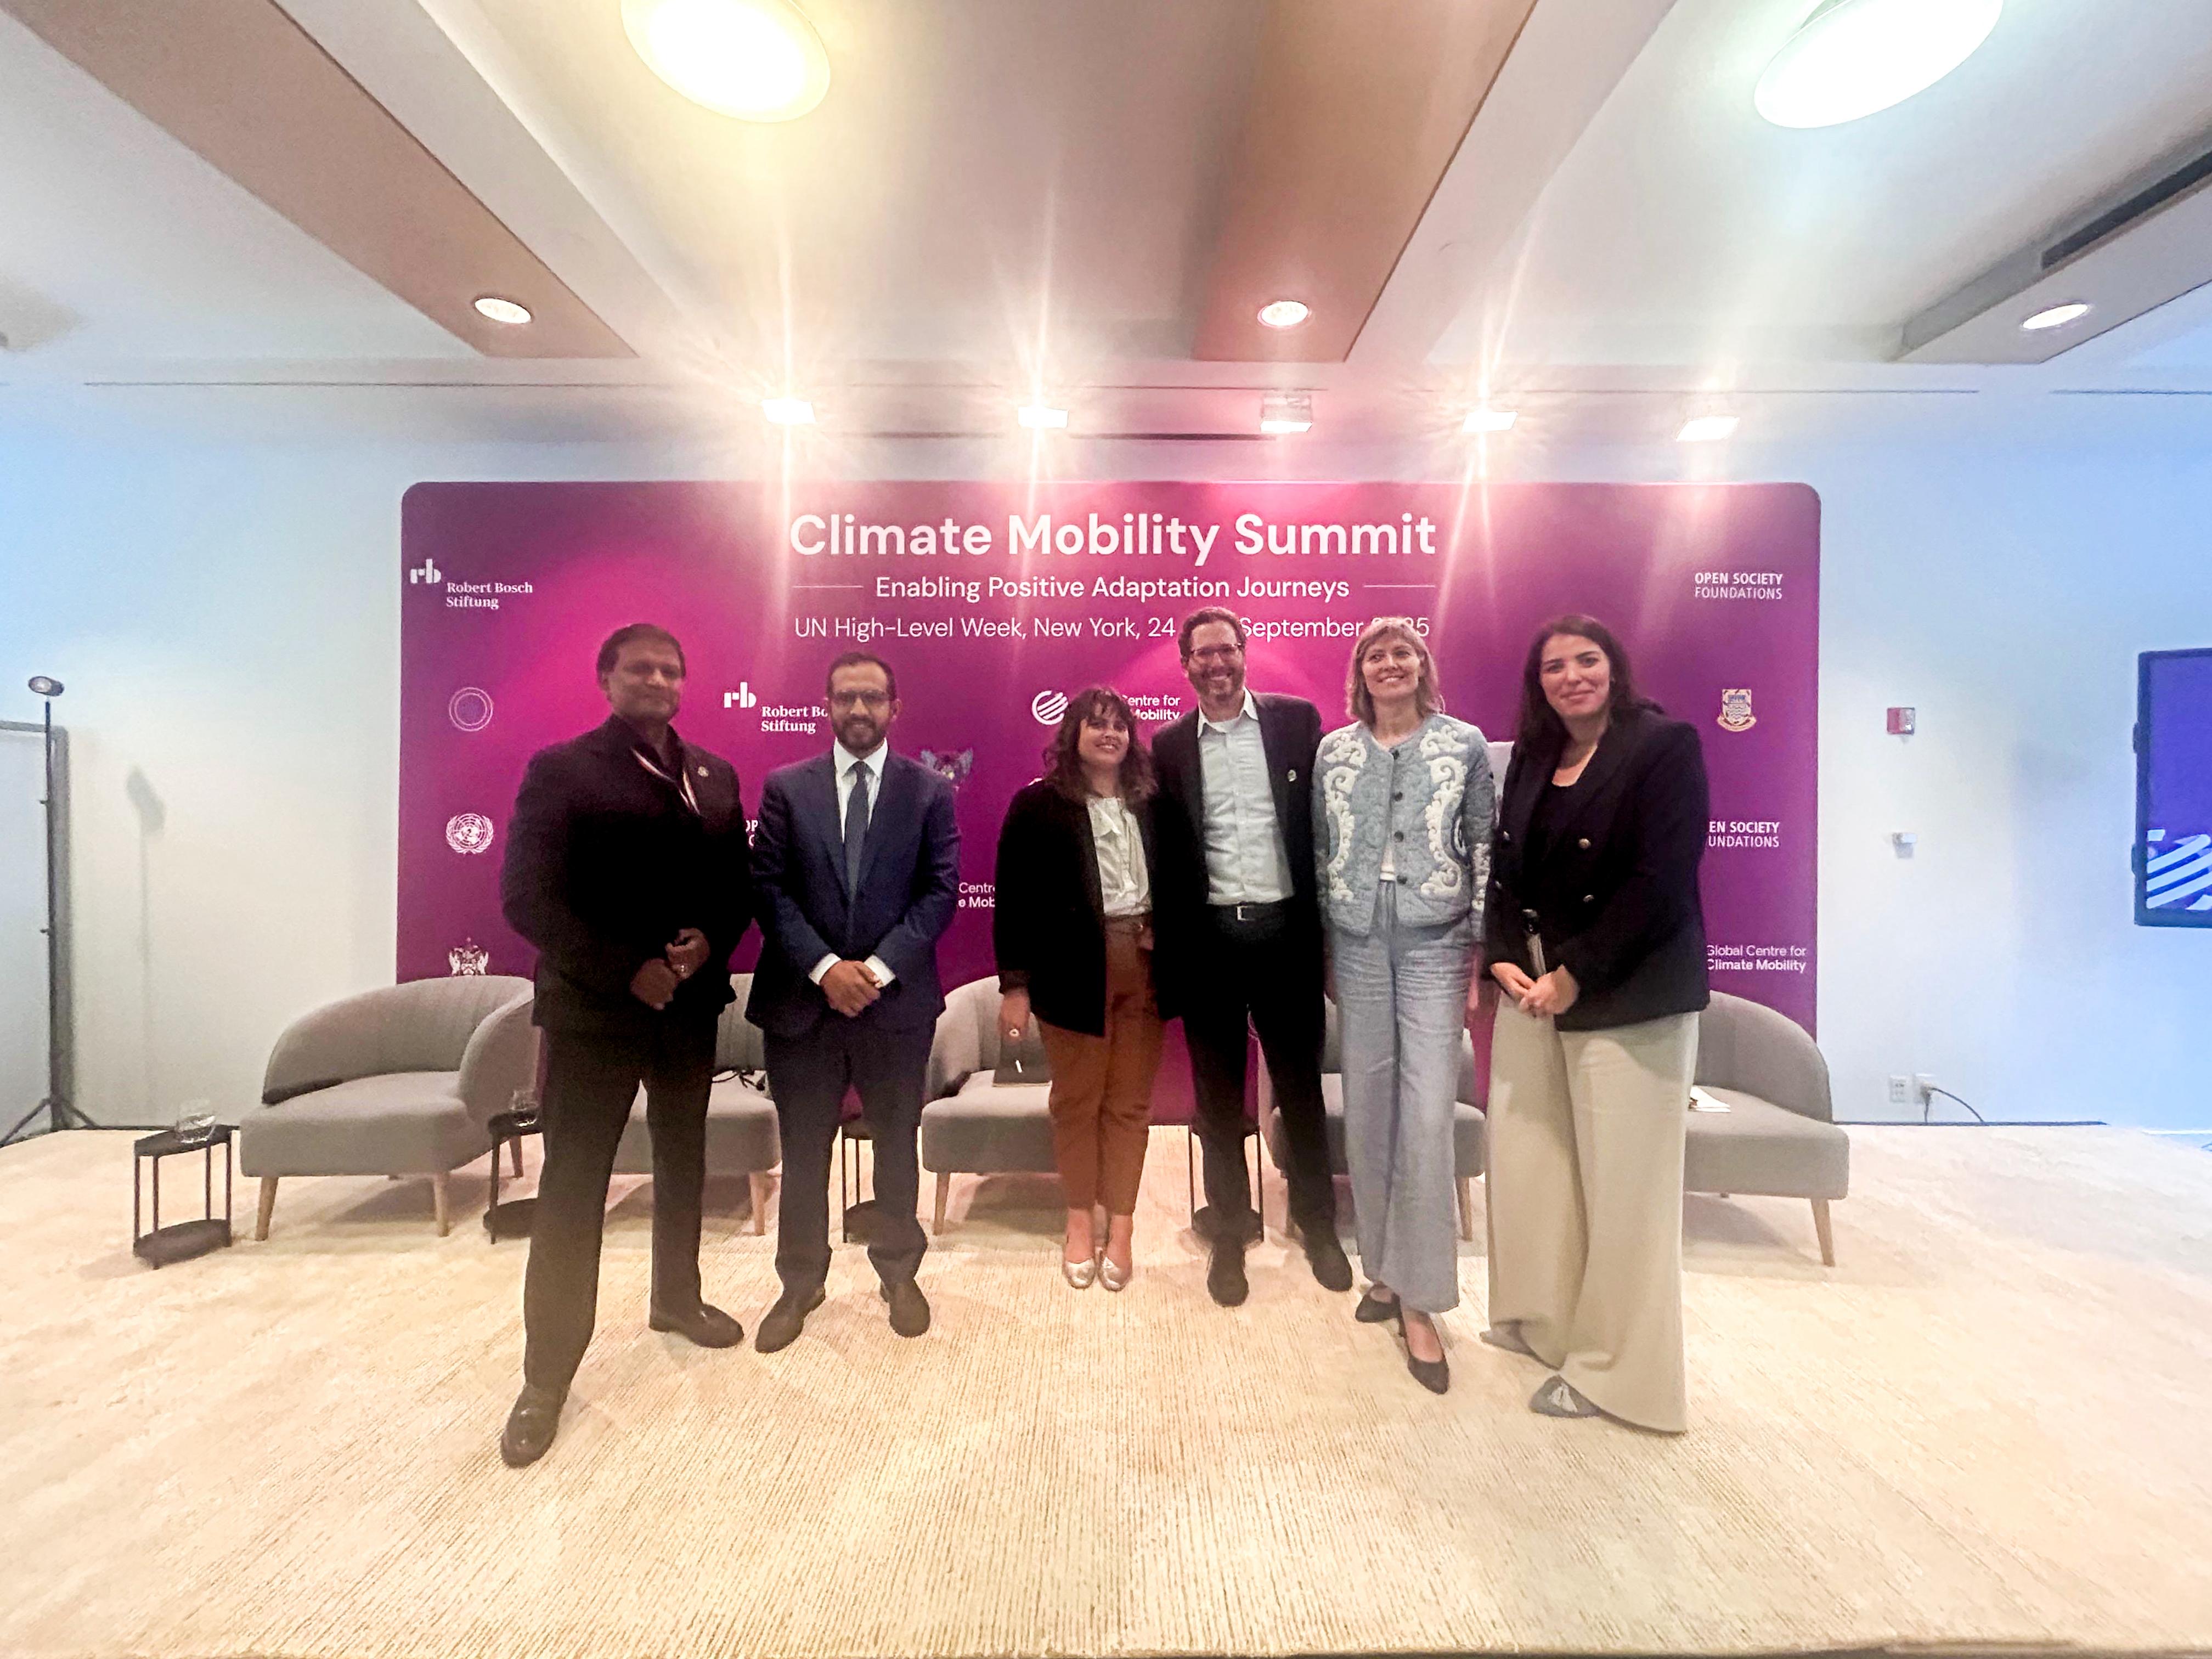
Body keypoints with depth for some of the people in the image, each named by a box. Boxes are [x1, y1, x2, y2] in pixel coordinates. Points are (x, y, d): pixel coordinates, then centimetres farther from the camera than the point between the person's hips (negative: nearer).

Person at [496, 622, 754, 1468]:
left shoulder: (714, 775, 8)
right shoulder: (560, 769, -7)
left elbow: (740, 880, 8)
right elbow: (527, 896, -13)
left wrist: (710, 940, -12)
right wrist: (628, 972, -18)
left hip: (691, 1005, 5)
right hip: (595, 1010, -5)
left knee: (684, 1164, 20)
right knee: (572, 1189, 3)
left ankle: (676, 1298, 42)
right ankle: (546, 1378, 21)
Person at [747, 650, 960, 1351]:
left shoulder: (930, 791, 1)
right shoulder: (786, 787, 4)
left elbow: (941, 891, -4)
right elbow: (769, 889, -2)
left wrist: (879, 967, -14)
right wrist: (825, 967, -13)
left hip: (898, 997, 0)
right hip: (801, 996, 1)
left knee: (897, 1141, 14)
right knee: (802, 1148, 12)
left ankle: (899, 1271, 34)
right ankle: (800, 1283, 32)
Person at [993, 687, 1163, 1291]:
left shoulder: (1154, 801, 7)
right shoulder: (1038, 804, -1)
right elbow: (1012, 897, -4)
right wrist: (1015, 983, -8)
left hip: (1145, 963, 2)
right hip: (1074, 965, -2)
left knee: (1131, 1103, 10)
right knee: (1077, 1100, 11)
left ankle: (1121, 1225, 25)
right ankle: (1080, 1220, 29)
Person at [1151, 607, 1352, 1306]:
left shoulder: (1297, 721, 3)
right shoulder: (1169, 747, 6)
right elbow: (1165, 855, 4)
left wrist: (1326, 924, -3)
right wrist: (1166, 949, 0)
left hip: (1285, 929, 0)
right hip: (1208, 937, 1)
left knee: (1300, 1083, 12)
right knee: (1218, 1092, 12)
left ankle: (1318, 1225, 33)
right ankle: (1229, 1233, 29)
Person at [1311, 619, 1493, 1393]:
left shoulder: (1465, 743, 3)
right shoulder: (1333, 751, 8)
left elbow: (1486, 848, 2)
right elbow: (1319, 851, 10)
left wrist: (1485, 950, -1)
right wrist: (1322, 947, 8)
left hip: (1436, 945, -2)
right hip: (1358, 945, 2)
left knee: (1428, 1116, -5)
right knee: (1367, 1111, 8)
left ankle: (1420, 1299, 10)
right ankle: (1385, 1268, 27)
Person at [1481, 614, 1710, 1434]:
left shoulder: (1666, 744, -7)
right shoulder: (1531, 757, 11)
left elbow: (1661, 880, -15)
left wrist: (1575, 975, -17)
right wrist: (1503, 958, -4)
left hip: (1627, 998, -6)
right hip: (1532, 988, 6)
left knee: (1621, 1181, 3)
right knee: (1527, 1155, 13)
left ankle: (1614, 1367, 22)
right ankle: (1543, 1321, 34)